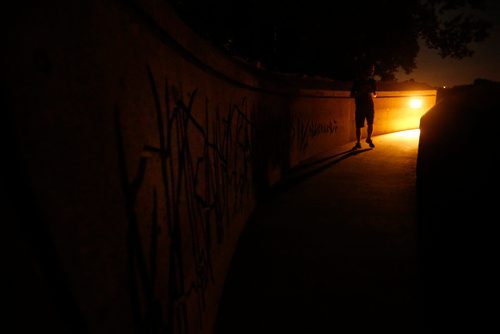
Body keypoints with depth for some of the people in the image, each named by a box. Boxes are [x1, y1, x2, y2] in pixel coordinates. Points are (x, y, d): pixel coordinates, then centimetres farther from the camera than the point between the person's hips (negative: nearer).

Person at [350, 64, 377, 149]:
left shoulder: (372, 81, 5)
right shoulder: (357, 81, -5)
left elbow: (375, 94, 14)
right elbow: (352, 95, -4)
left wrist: (372, 94, -10)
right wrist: (361, 92, -19)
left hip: (370, 106, 3)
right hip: (359, 106, -3)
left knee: (370, 124, 4)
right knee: (358, 126, -2)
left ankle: (369, 139, 28)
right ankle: (358, 143, 12)